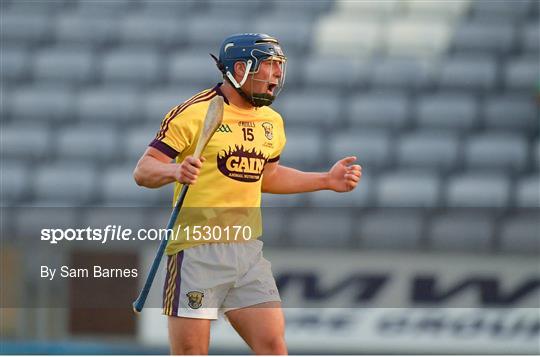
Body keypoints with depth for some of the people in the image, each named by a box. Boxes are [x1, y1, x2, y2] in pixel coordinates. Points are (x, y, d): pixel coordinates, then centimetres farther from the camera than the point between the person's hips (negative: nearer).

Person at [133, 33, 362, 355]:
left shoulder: (272, 122, 13)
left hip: (248, 251, 6)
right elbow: (143, 171, -10)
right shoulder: (193, 113, -9)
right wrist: (175, 170, -31)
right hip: (197, 252, -6)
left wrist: (328, 180, 22)